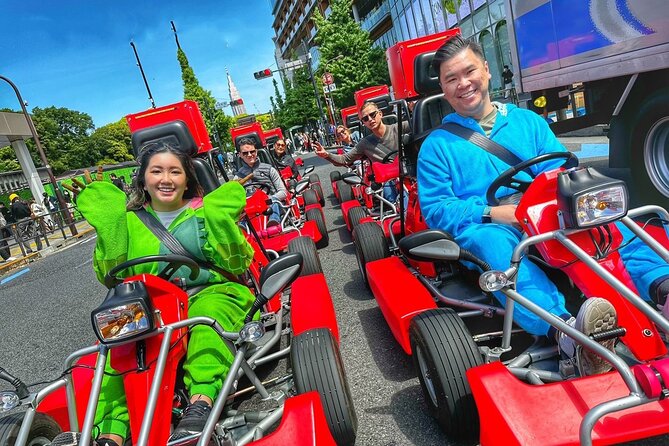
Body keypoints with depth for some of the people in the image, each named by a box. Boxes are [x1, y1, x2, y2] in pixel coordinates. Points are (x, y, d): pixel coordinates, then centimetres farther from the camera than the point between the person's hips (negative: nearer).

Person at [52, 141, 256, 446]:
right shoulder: (130, 220, 15)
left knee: (206, 313, -35)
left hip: (212, 293, -2)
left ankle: (201, 402, -47)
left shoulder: (205, 210, 8)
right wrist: (110, 231, -4)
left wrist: (221, 224, -13)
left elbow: (240, 264, 1)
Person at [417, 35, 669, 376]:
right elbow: (434, 208, -2)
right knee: (490, 239, -37)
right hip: (485, 230, -3)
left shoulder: (528, 121, 20)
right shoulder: (437, 145, 9)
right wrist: (490, 213, -17)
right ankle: (566, 331, -55)